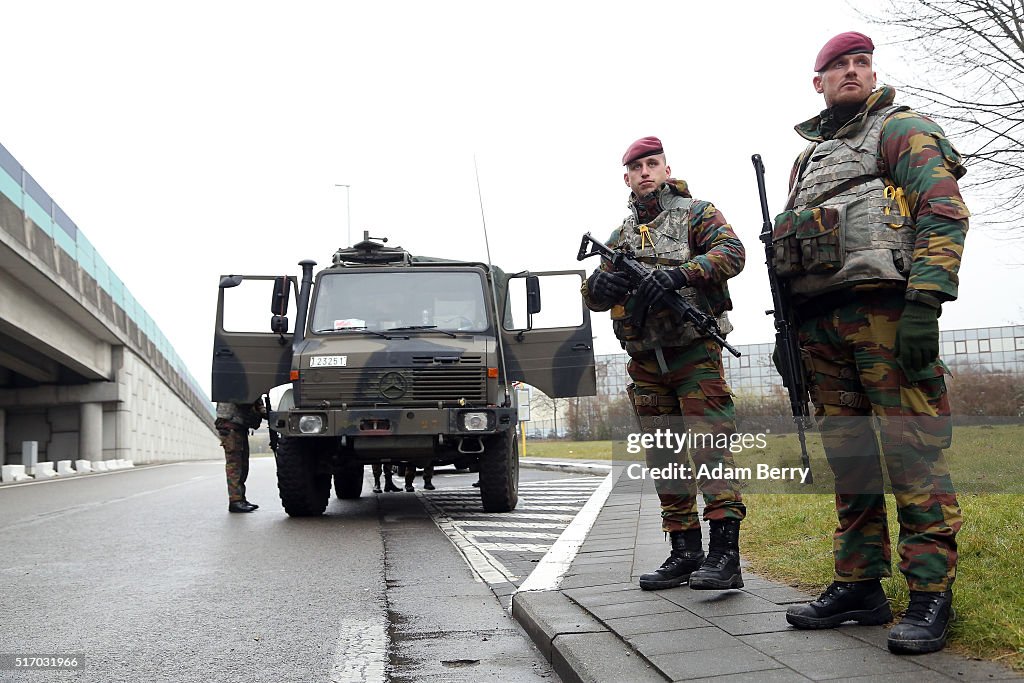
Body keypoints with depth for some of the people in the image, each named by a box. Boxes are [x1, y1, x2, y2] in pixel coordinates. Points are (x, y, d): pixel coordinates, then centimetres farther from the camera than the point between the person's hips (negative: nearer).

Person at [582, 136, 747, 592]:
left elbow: (731, 252, -14)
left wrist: (679, 273, -29)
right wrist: (599, 285, -12)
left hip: (694, 353, -6)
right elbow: (592, 296, 13)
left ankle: (724, 554, -16)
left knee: (709, 446, -14)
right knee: (663, 460, 7)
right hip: (646, 362, 6)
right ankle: (685, 551, 14)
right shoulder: (622, 235, 18)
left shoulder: (695, 212, 3)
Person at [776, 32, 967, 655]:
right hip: (822, 321, 7)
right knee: (847, 459, 8)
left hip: (886, 310, -7)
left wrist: (925, 304, -19)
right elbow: (788, 247, 27)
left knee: (912, 453, -9)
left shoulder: (901, 129, 6)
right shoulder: (808, 157, 27)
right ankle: (860, 587, 15)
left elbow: (945, 212, -8)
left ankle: (932, 598, -5)